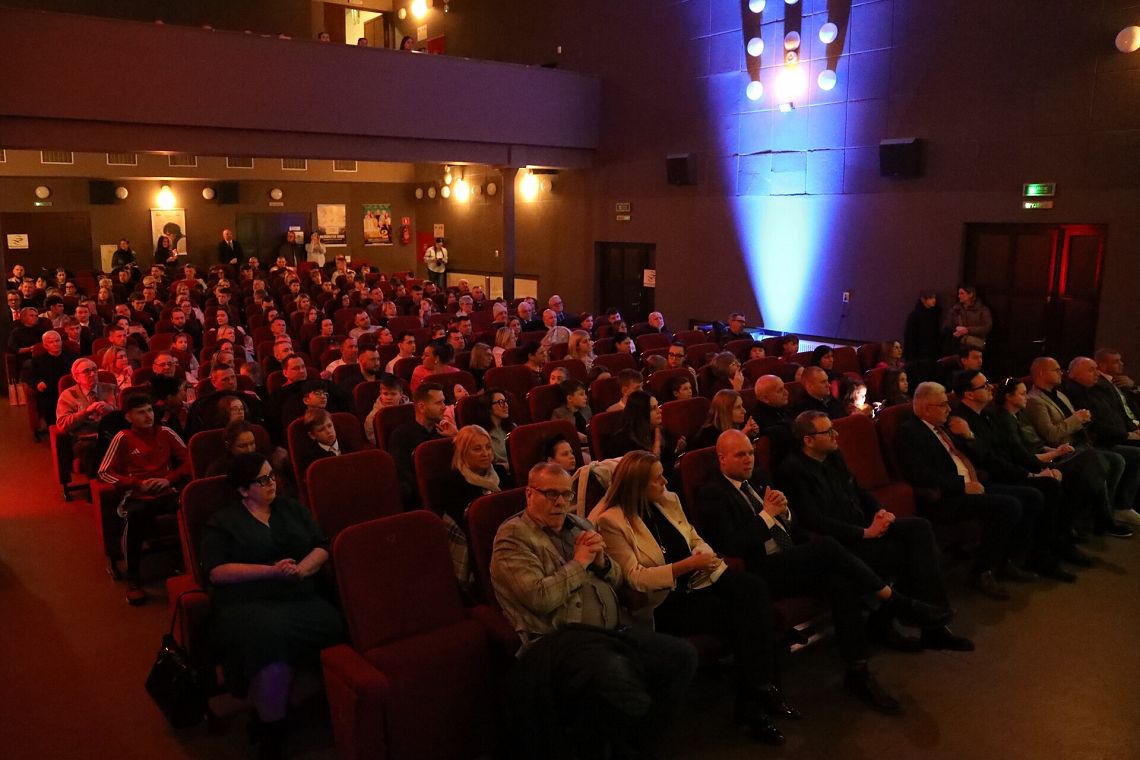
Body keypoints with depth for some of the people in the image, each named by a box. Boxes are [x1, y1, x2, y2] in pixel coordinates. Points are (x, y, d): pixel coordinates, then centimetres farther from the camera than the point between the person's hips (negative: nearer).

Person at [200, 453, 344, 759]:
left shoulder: (293, 508, 20)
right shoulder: (222, 522, 9)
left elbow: (322, 547, 14)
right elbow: (216, 572, -3)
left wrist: (301, 569, -7)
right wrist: (271, 570, -12)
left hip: (301, 597, 4)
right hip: (247, 604, -3)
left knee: (334, 628, -29)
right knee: (269, 638, -37)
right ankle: (271, 732, -18)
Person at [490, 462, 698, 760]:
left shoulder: (579, 524, 19)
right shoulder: (513, 537, -3)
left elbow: (618, 582, 22)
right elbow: (541, 598, -17)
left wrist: (602, 561, -1)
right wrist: (579, 562, -7)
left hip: (613, 631, 8)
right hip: (562, 638, -8)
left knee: (683, 655, -9)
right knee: (620, 685, -37)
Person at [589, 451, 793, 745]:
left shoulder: (669, 501, 10)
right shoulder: (611, 521, -13)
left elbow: (695, 539, 17)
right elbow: (635, 578, -17)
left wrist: (704, 556, -8)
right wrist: (688, 564, -21)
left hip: (696, 581, 7)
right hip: (660, 602, -7)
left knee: (753, 588, -22)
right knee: (734, 613, -26)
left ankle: (760, 688, -17)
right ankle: (753, 700, -8)